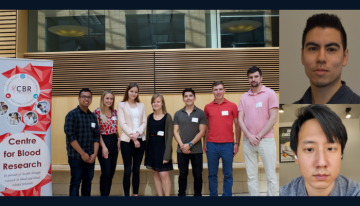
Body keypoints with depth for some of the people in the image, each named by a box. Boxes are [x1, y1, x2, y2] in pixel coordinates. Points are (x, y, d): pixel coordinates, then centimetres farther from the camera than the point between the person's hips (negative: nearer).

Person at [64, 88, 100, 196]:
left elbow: (96, 136, 9)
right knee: (75, 183, 1)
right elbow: (70, 136, -12)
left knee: (88, 182, 11)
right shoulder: (72, 114, -6)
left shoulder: (93, 116, 10)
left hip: (90, 157, 5)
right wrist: (82, 153, -13)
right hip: (76, 156, -5)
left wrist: (95, 153, -2)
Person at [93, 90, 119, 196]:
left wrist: (118, 139, 2)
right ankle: (104, 194, 10)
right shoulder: (97, 112, -8)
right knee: (106, 172, -5)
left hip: (114, 141, 6)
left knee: (112, 172, 11)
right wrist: (103, 146, -13)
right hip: (104, 141, -6)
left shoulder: (114, 112, 9)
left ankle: (107, 193, 25)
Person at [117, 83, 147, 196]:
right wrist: (132, 137, -13)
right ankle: (126, 194, 10)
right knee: (127, 170, 0)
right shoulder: (121, 105, 3)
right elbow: (122, 123, -6)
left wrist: (137, 133, -13)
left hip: (140, 140, 3)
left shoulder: (141, 105, 13)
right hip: (127, 140, -3)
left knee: (136, 170, 8)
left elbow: (144, 122, 5)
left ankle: (136, 194, 18)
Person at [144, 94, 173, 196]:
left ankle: (167, 195, 5)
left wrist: (167, 154, -16)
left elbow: (169, 136, -10)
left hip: (162, 146, -5)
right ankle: (159, 195, 21)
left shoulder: (167, 117, -6)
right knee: (156, 174, 11)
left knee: (164, 174, -8)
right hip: (151, 147, 5)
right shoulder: (150, 117, 8)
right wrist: (146, 150, 7)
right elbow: (147, 134, 12)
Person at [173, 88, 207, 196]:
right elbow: (175, 131, 4)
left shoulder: (201, 113, -1)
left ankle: (197, 194, 20)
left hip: (196, 150, -1)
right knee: (182, 175, 11)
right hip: (181, 150, 2)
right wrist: (182, 145, -9)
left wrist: (190, 144, -12)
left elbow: (202, 132, -6)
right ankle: (181, 194, 22)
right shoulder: (178, 114, 6)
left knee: (197, 175, 7)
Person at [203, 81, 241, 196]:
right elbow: (206, 126, 12)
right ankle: (213, 195, 20)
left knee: (228, 174, 6)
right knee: (212, 174, 8)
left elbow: (237, 125, 4)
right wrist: (205, 143, 6)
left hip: (228, 144, -1)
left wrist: (237, 143, -1)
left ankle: (227, 195, 18)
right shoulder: (208, 107, 7)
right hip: (212, 145, 2)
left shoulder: (232, 106, 2)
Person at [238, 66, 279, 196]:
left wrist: (259, 136, -10)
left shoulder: (270, 93, 0)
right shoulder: (244, 97, 11)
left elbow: (273, 118, -7)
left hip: (266, 140, -3)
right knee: (251, 175, 8)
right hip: (248, 141, 3)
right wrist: (250, 136, -10)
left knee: (271, 175, 2)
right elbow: (240, 120, 5)